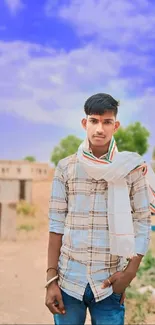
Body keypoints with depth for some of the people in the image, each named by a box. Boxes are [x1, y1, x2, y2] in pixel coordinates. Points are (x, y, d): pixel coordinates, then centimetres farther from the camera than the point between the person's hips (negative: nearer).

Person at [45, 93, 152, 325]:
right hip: (68, 280, 1)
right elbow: (56, 224, 0)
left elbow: (142, 224, 1)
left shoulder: (132, 169, -1)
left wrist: (130, 272, -8)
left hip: (109, 284, -1)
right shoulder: (66, 167, 1)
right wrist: (51, 279, -2)